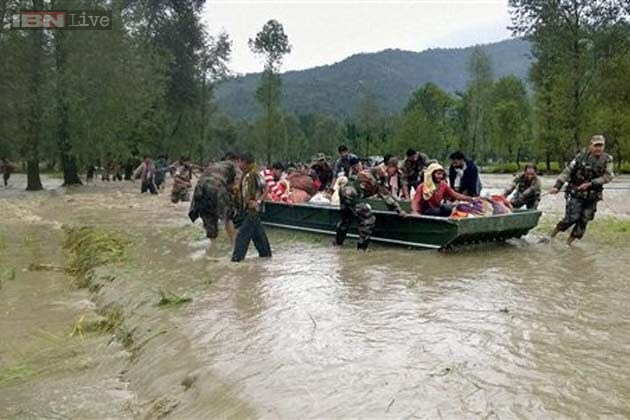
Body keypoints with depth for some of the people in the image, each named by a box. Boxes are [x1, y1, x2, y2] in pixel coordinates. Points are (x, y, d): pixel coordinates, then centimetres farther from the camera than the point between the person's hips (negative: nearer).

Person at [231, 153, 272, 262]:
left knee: (243, 232, -6)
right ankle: (265, 253, 25)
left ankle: (238, 256, 0)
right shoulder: (245, 175, 11)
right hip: (247, 208, 9)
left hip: (252, 209, -9)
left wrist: (258, 201, -21)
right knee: (257, 232, 15)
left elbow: (266, 188, -19)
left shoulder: (254, 174, -16)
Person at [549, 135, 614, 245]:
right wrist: (557, 186, -17)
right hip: (576, 194, -3)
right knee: (572, 218, -10)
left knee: (584, 221, 3)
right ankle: (554, 233, 11)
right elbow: (568, 171, -8)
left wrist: (590, 184, -21)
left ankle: (569, 242, 15)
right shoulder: (582, 156, -6)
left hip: (592, 196, 3)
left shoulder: (607, 159, -1)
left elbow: (608, 177, -9)